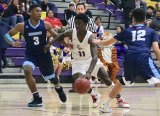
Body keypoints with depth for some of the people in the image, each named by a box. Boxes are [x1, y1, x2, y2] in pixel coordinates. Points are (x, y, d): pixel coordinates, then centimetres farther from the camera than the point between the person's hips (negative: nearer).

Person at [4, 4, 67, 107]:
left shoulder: (45, 25, -11)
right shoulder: (22, 26, -14)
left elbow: (56, 36, 2)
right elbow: (7, 35, -7)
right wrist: (13, 43, -28)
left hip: (44, 54, 1)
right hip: (30, 54, -1)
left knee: (51, 77, 12)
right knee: (27, 70, -30)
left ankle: (59, 88, 52)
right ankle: (37, 98, -16)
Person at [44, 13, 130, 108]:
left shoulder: (90, 37, -31)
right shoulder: (71, 33, -21)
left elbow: (95, 57, -39)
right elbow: (60, 37, 5)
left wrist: (89, 73, -51)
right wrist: (49, 44, -10)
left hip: (91, 59, -2)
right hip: (78, 61, 2)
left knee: (106, 78, -8)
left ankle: (120, 100, 8)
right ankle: (95, 96, 6)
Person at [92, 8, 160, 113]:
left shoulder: (127, 31, 27)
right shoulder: (151, 31, 22)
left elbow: (108, 42, 37)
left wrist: (97, 42, 56)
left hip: (129, 59, 3)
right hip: (144, 58, -3)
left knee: (122, 82, 28)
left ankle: (106, 105, 37)